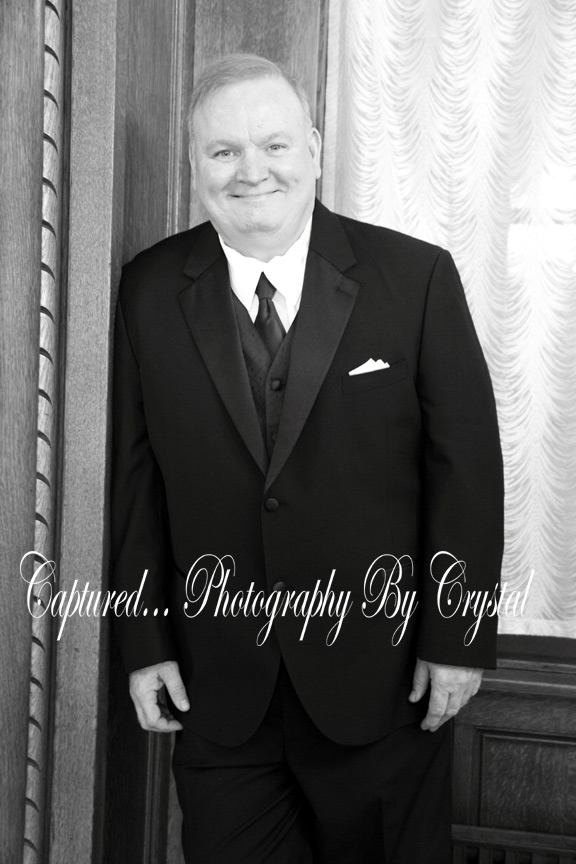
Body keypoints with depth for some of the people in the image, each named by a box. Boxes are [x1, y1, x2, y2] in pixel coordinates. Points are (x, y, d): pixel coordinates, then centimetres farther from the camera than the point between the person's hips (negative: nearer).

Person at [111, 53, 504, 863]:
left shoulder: (417, 278, -7)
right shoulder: (149, 293, -1)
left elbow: (466, 462, -4)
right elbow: (134, 475, 1)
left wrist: (460, 638, -5)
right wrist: (145, 641, 0)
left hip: (381, 676, -1)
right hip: (217, 686, 1)